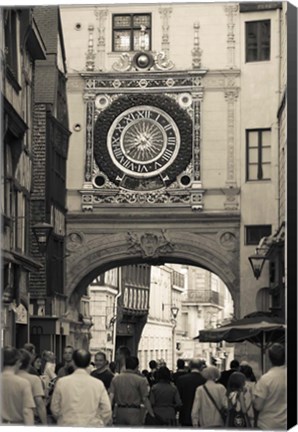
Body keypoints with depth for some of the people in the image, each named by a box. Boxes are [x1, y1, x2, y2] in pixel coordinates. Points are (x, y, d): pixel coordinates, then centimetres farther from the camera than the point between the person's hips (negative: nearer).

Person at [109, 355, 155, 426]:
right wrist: (152, 414, 1)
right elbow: (145, 399, -6)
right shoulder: (140, 380, -5)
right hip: (134, 412, -4)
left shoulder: (115, 378, 6)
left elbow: (111, 397, -1)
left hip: (119, 411, 4)